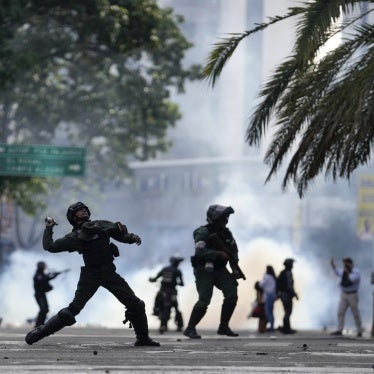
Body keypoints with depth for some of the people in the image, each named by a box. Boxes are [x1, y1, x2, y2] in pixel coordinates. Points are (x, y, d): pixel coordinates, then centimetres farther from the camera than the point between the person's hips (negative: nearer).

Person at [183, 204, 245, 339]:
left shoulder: (226, 233, 8)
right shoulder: (203, 232, -15)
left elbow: (233, 250, 17)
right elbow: (199, 251, -29)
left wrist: (235, 268, 3)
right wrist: (218, 254, -36)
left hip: (220, 270, 7)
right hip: (204, 271, -7)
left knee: (232, 294, -8)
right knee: (204, 300, -16)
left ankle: (223, 327, 2)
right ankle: (190, 329, -3)